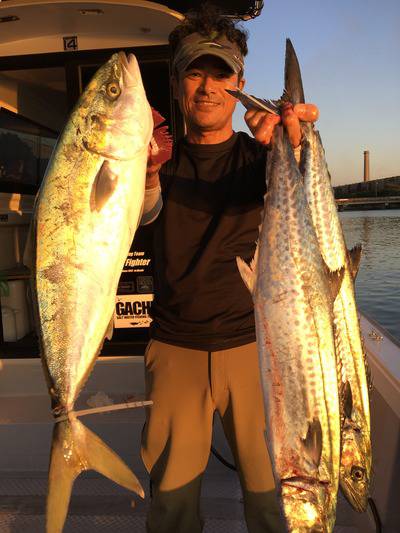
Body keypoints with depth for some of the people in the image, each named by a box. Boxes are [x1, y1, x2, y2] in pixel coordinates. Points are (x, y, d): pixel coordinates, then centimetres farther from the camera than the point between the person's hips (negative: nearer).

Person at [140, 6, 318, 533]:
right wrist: (146, 168, -38)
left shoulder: (259, 154, 2)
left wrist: (291, 145, -43)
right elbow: (143, 213, -15)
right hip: (173, 347, 1)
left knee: (270, 489, 5)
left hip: (251, 343, -1)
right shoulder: (164, 158, 5)